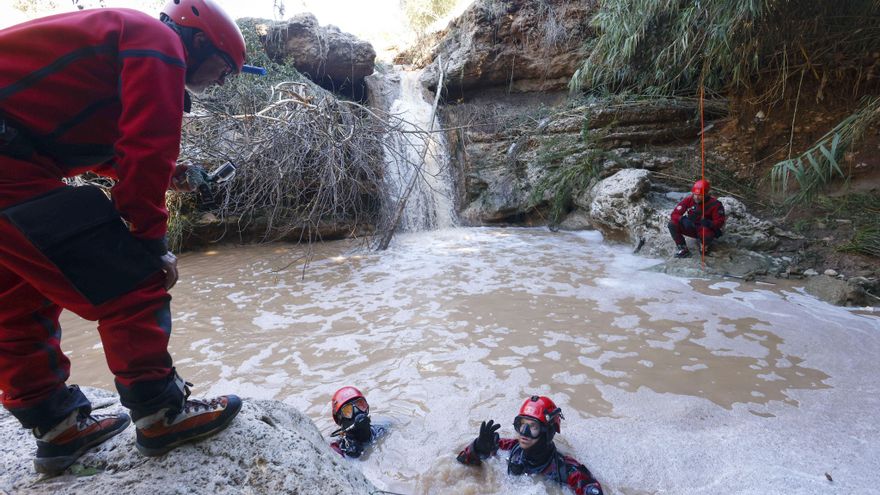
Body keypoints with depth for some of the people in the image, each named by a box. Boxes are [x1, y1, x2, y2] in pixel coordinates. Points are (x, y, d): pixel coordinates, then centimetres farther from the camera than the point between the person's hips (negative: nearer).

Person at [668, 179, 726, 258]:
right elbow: (675, 214, -15)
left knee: (706, 236, -41)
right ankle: (682, 248, -8)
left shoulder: (714, 204, -18)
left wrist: (709, 223, -40)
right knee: (672, 224, -25)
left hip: (706, 229, -3)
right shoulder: (689, 200, -13)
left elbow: (720, 222, -17)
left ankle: (705, 245, 2)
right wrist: (683, 219, -37)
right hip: (691, 228, 3)